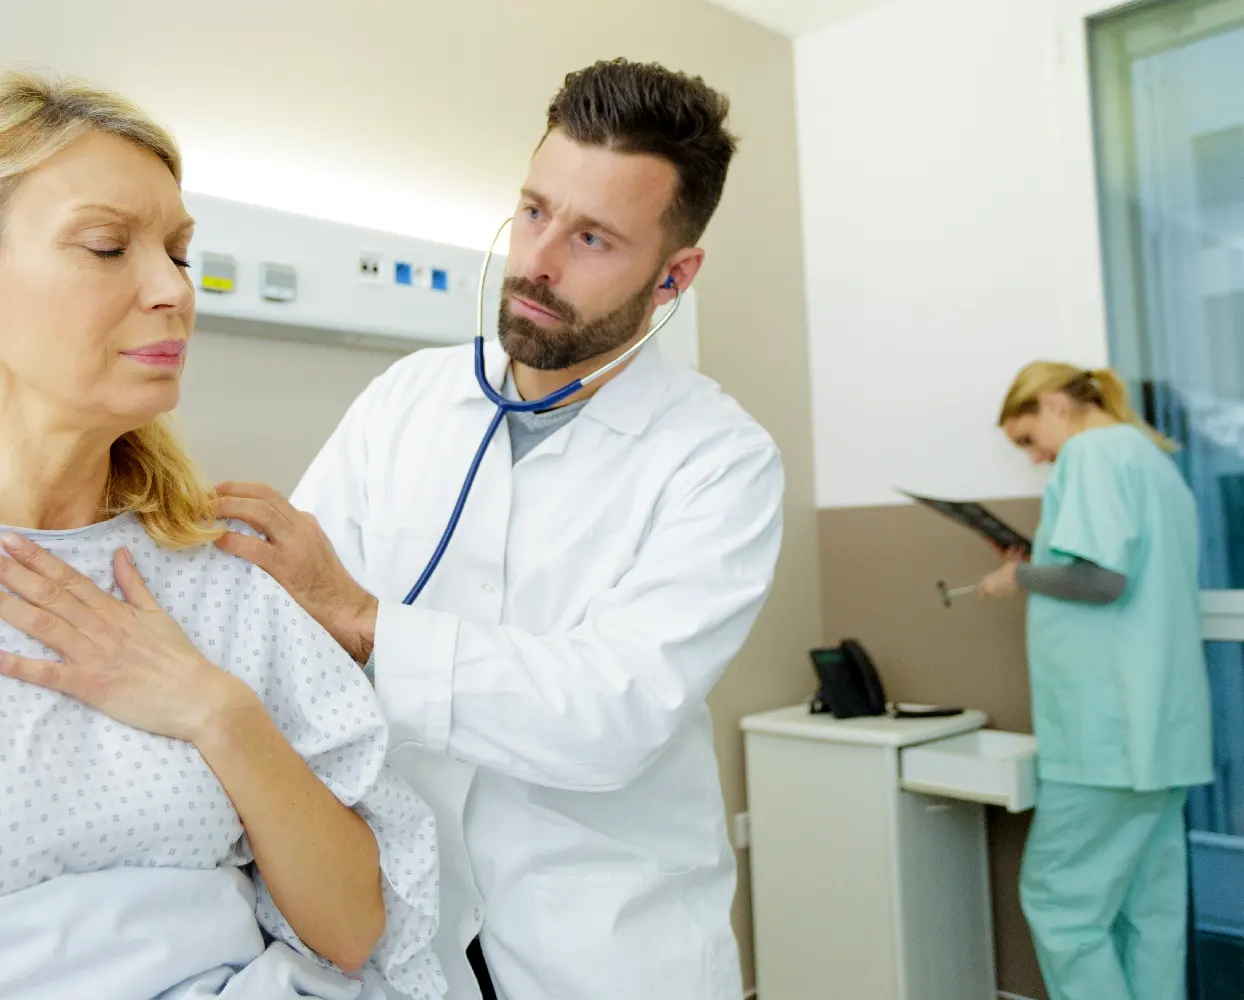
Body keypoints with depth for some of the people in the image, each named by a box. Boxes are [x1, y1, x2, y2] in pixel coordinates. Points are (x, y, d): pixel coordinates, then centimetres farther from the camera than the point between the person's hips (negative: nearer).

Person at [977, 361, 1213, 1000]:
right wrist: (1041, 571, 15)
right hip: (1165, 726, 9)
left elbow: (1102, 576, -22)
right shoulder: (1155, 459, 20)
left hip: (1110, 726, -9)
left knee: (1059, 900, -2)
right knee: (1151, 907, 12)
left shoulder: (1095, 451, -9)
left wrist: (1023, 576, -6)